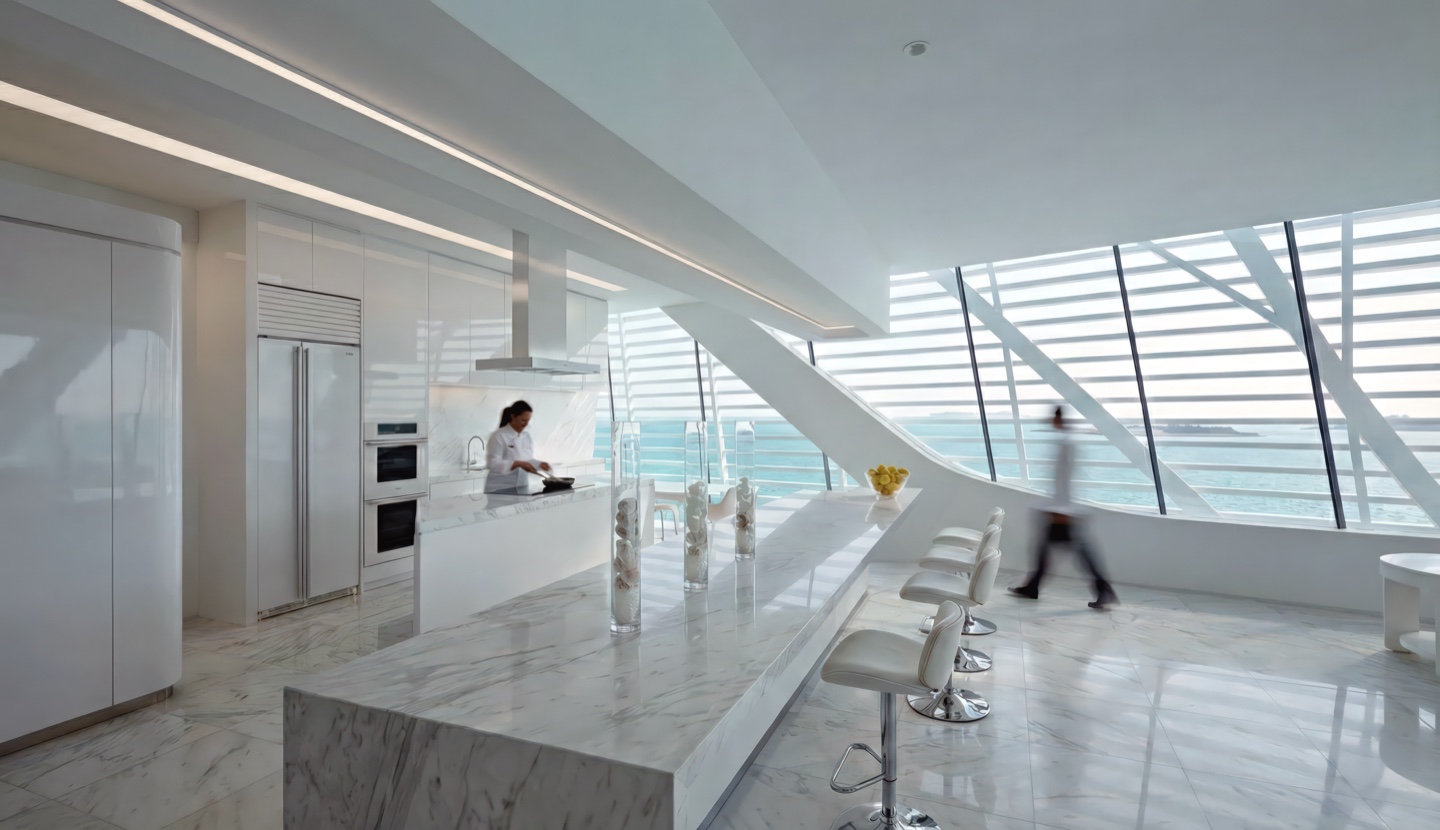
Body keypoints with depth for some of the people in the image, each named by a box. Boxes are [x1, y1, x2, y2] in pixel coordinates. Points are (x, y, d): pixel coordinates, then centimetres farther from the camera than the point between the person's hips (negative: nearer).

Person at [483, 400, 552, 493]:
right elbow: (493, 463, -19)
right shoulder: (498, 436, -11)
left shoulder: (527, 437, 9)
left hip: (521, 488, 6)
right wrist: (518, 464, -27)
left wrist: (539, 465, -3)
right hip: (499, 490, -6)